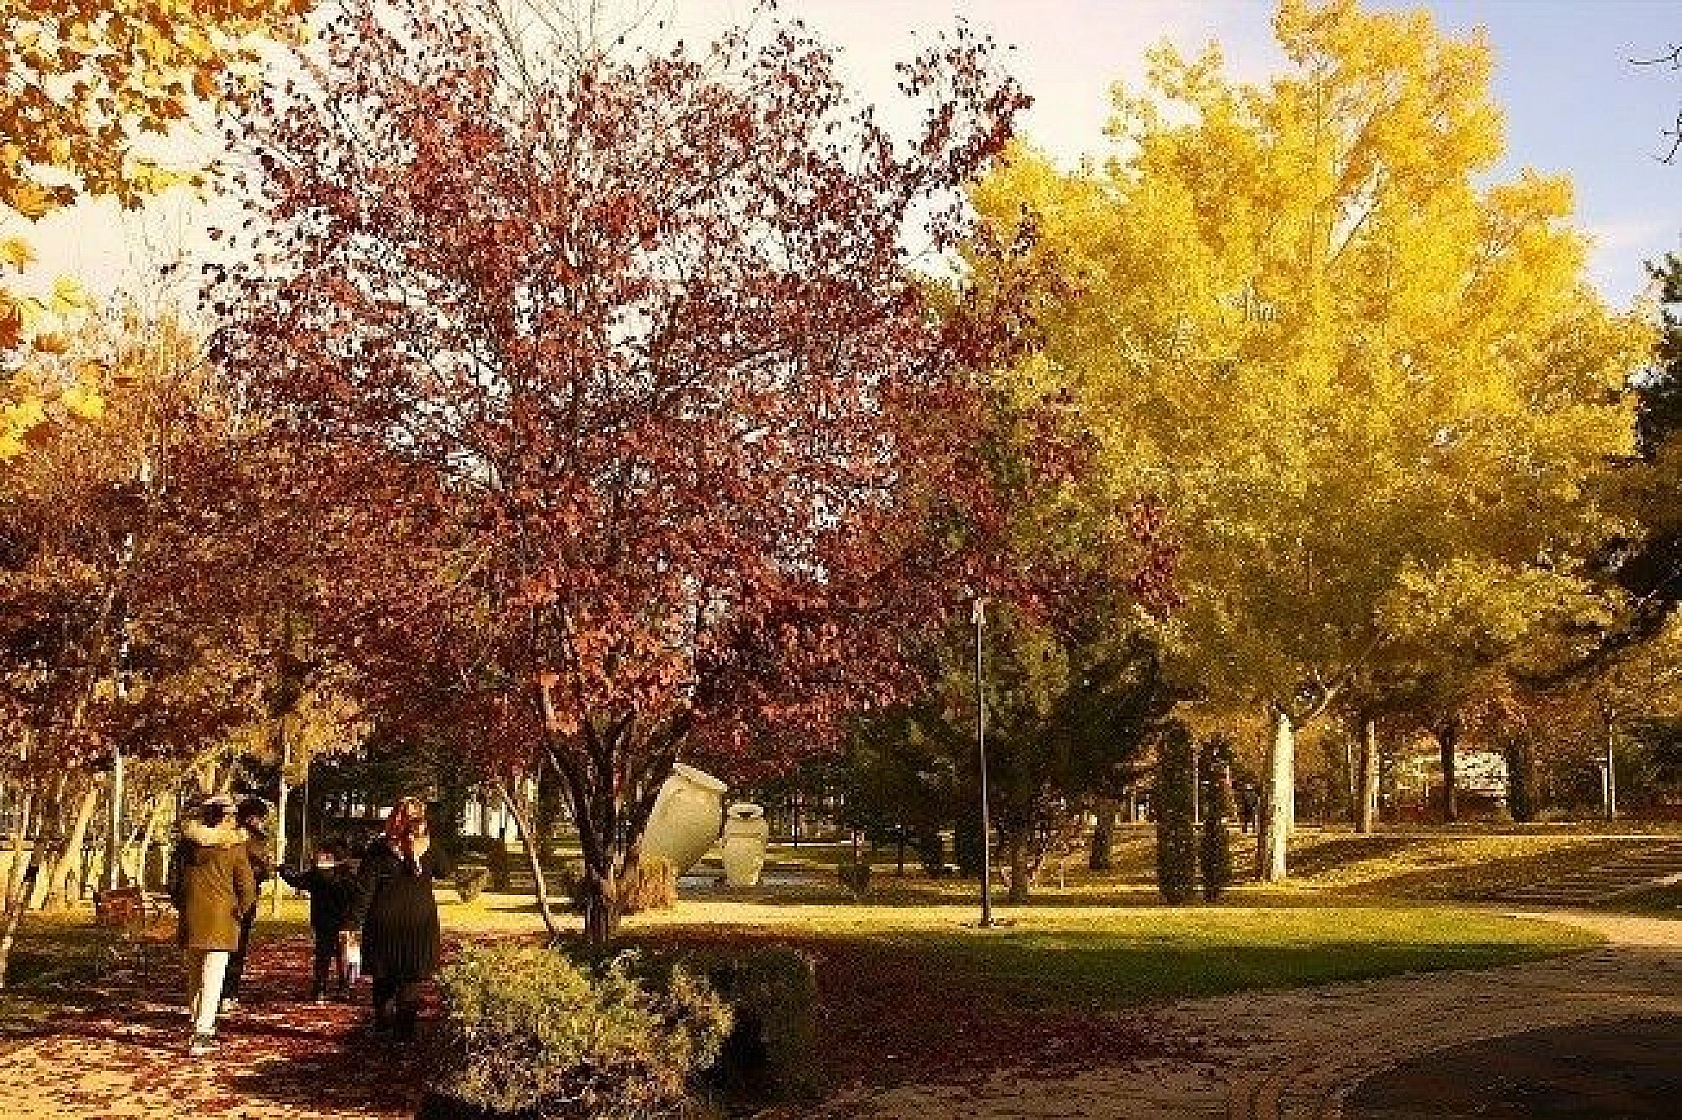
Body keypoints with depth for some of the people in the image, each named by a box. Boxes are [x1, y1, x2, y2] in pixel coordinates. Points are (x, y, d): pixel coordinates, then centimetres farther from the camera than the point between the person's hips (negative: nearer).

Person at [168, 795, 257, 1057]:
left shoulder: (187, 843, 6)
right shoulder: (233, 847, -6)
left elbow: (173, 881, 12)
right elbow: (247, 888, -6)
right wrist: (239, 910, 9)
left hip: (190, 918, 5)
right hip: (220, 921, -4)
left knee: (194, 977, 17)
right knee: (212, 979, -4)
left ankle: (200, 1030, 27)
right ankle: (201, 1035, -12)